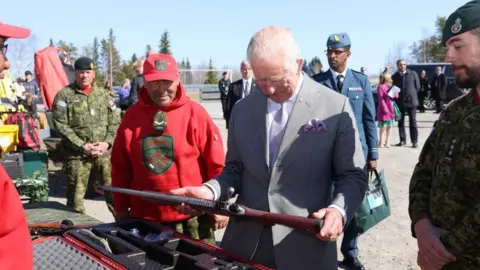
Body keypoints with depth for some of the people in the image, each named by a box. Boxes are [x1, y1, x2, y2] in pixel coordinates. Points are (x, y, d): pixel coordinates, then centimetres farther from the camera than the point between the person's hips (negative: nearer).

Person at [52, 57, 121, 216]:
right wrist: (82, 146, -13)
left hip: (104, 153, 2)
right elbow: (60, 125, -7)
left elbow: (115, 122, 9)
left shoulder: (103, 95, 13)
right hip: (77, 155, -2)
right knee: (75, 196, 5)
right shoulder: (64, 95, 2)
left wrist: (107, 142, -8)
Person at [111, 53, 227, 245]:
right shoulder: (132, 115, 2)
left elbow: (216, 164, -5)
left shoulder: (194, 113, -7)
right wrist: (121, 208, 9)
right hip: (145, 218, 3)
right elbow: (120, 167, 7)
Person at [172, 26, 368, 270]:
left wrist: (339, 209, -21)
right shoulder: (242, 110, 6)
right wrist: (210, 190, -9)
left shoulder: (335, 107, -6)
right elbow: (235, 170, 10)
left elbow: (352, 176, -3)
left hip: (305, 247, -3)